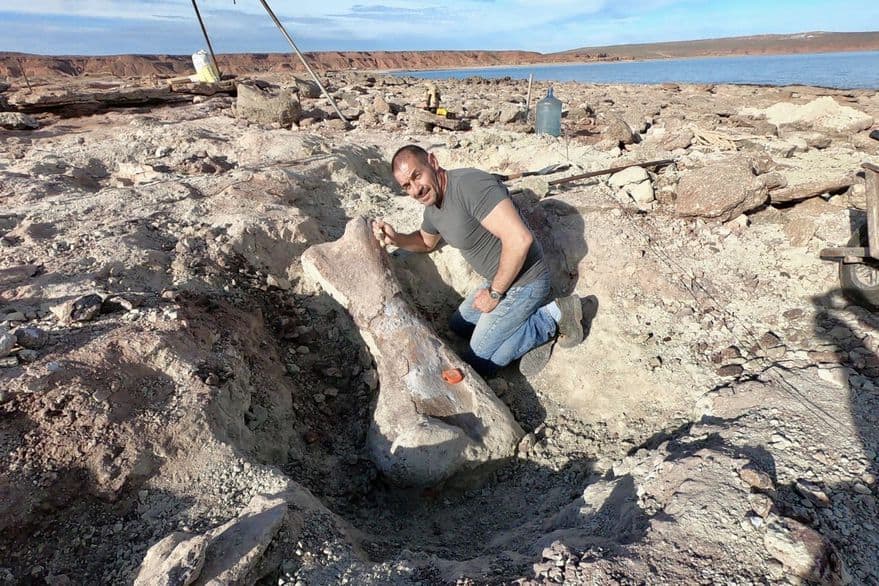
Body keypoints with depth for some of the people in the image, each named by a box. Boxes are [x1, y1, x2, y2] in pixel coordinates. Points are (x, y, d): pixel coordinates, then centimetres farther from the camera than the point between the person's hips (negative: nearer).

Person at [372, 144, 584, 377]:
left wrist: (494, 293, -21)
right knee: (458, 325, 25)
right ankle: (532, 317, 12)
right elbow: (427, 242, 26)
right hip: (500, 280, 9)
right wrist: (395, 239, 4)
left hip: (523, 282, -9)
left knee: (477, 364, -2)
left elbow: (520, 239, -34)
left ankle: (551, 318, 2)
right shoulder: (432, 206, 4)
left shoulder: (470, 185, -26)